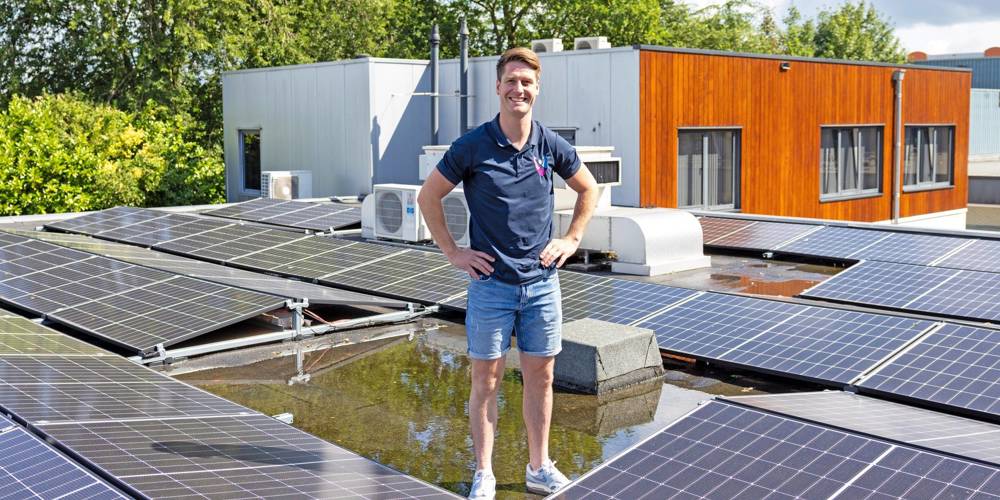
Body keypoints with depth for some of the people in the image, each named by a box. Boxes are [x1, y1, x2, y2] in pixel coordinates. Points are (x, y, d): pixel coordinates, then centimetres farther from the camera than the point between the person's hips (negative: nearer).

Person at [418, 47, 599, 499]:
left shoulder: (552, 146, 1)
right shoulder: (472, 146, -7)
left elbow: (588, 189, 18)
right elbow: (428, 196, 2)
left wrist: (572, 239, 9)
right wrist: (452, 252, -1)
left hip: (541, 282, 3)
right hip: (491, 282, -3)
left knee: (540, 377, 10)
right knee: (486, 379, 4)